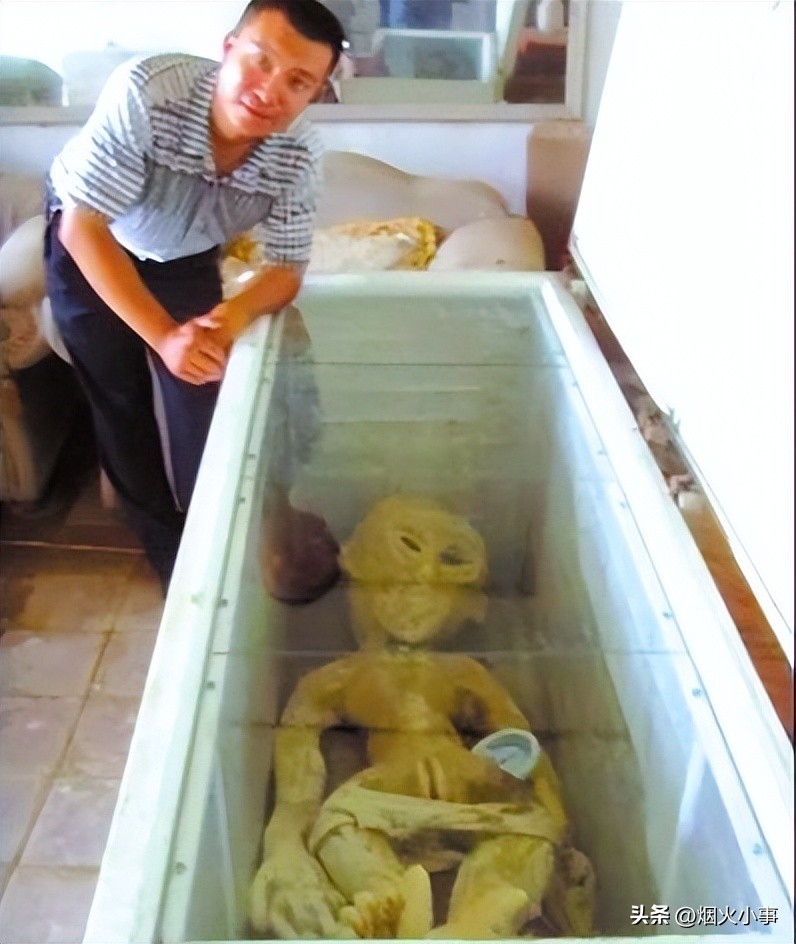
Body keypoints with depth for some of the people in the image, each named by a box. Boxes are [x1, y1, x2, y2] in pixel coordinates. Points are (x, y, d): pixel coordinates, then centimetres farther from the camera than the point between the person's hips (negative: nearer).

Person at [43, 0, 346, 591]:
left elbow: (288, 269, -21)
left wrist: (236, 315, -43)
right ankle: (167, 544, 24)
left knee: (202, 392, -4)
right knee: (121, 403, 4)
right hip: (89, 243, -2)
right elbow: (85, 228, -35)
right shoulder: (145, 90, -39)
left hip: (184, 255, 2)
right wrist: (163, 336, -43)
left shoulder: (299, 153, -29)